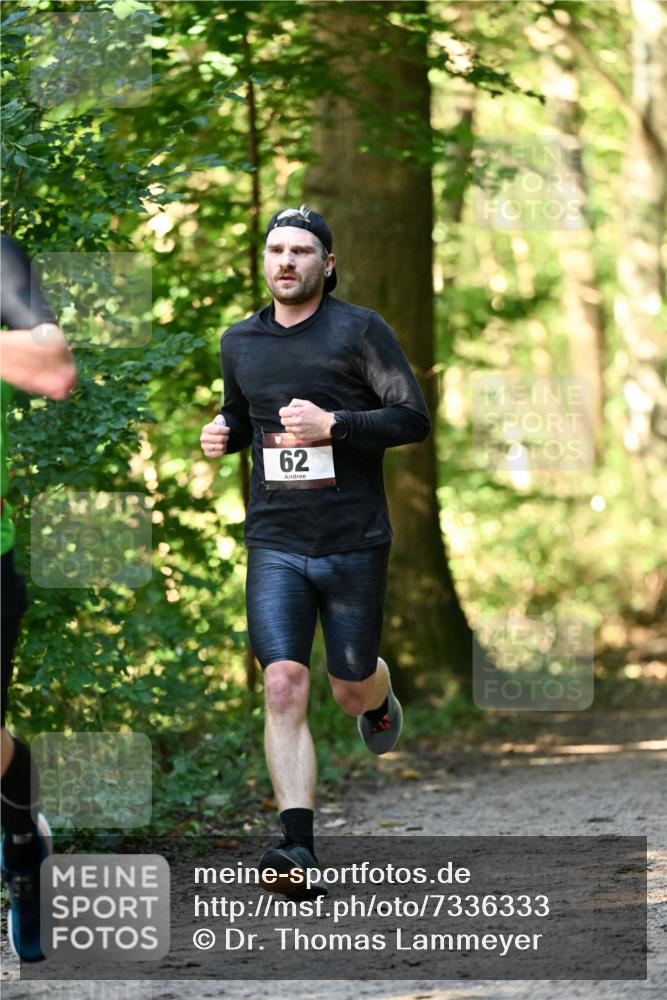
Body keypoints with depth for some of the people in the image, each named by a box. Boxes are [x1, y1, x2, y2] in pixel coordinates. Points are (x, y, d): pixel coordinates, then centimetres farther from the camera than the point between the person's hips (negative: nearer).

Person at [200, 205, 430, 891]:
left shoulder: (360, 330, -5)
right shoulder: (240, 342, 9)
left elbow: (414, 418, -10)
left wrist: (332, 426, -22)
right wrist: (222, 434, 3)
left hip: (353, 543, -2)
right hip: (274, 544, 2)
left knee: (351, 691, 11)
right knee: (284, 689, -14)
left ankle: (379, 698, 50)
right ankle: (297, 843, -18)